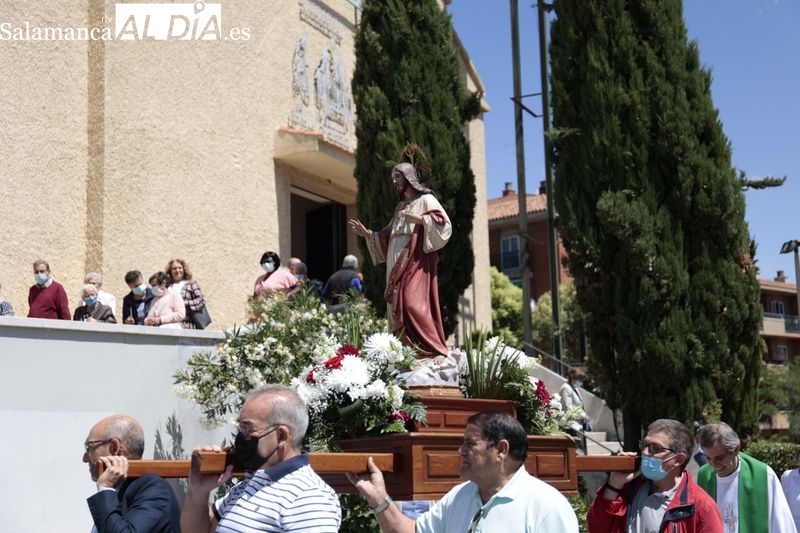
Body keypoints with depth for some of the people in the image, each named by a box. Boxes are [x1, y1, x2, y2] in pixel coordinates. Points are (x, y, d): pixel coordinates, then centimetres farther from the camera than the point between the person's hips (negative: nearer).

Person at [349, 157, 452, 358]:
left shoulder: (426, 199, 2)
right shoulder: (400, 207, 24)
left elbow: (444, 223, -12)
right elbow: (387, 237, 28)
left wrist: (420, 219, -24)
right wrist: (367, 233, 17)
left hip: (416, 262, -8)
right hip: (397, 266, 8)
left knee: (413, 304, -20)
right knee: (398, 307, 0)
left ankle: (437, 349, -20)